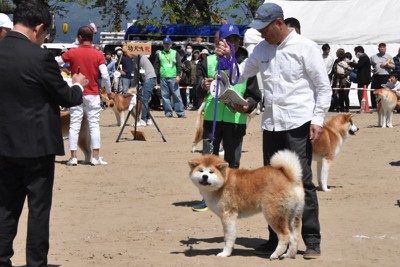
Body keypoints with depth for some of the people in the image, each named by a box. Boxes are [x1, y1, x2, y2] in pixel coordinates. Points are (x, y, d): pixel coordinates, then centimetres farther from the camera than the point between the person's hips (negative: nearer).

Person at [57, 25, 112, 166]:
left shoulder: (72, 53, -3)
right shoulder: (98, 54, -5)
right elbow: (105, 75, -10)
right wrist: (109, 91, 3)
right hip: (92, 94, 0)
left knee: (74, 125, 5)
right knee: (94, 125, 4)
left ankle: (73, 157, 4)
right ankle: (96, 157, 2)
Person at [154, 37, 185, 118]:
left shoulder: (175, 53, 9)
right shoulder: (159, 54, 14)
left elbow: (179, 65, 4)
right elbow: (156, 66, 13)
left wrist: (178, 75, -6)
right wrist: (156, 76, 4)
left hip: (173, 77, -2)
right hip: (163, 77, 2)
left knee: (176, 95, -6)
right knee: (165, 95, 0)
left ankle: (180, 112, -5)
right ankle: (168, 112, 6)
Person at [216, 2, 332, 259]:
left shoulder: (305, 47, -5)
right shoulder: (262, 49, 11)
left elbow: (323, 86, -5)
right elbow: (240, 74, 20)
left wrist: (318, 119, -13)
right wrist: (228, 58, 1)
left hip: (299, 125, -6)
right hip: (271, 124, 6)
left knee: (302, 182, -8)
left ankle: (312, 241, -3)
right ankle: (277, 239, 19)